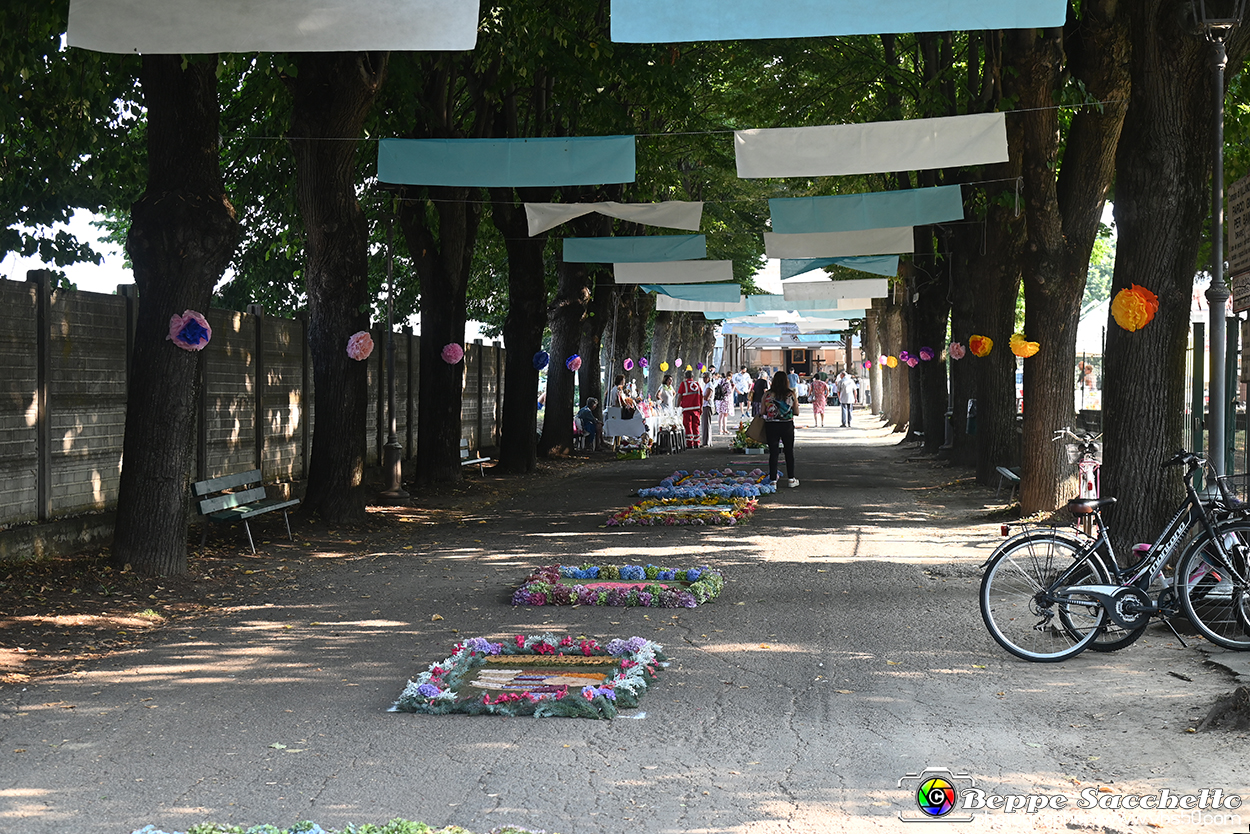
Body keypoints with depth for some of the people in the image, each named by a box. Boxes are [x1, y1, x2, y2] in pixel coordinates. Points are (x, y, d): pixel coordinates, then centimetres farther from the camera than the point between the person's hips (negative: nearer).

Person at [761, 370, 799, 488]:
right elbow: (796, 411, 1)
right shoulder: (791, 394, -4)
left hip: (771, 425, 0)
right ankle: (791, 479, 17)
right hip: (787, 425, 0)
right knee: (789, 452, 13)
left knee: (773, 452, 6)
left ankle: (773, 480, 7)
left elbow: (762, 411, -2)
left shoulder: (767, 394, -5)